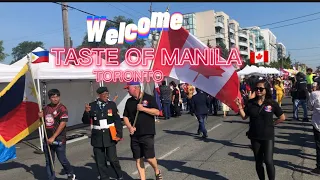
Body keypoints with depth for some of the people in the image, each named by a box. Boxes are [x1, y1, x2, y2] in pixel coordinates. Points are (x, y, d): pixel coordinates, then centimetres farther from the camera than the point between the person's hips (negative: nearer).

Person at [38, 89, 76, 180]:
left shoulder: (62, 109, -11)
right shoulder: (46, 108, 9)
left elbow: (62, 124, -18)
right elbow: (44, 121, 22)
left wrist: (53, 137, -20)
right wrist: (40, 116, -1)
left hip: (59, 140, -6)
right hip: (47, 139, 6)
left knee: (62, 160, 4)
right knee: (49, 162, 11)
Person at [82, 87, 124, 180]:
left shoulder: (112, 104, -2)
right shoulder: (92, 105, 0)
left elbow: (117, 120, -2)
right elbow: (86, 121, 2)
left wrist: (119, 134, -8)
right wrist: (86, 112, -16)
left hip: (110, 135, -1)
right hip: (97, 136, 2)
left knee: (112, 158, 1)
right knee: (100, 161, 8)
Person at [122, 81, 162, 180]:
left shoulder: (149, 98, -4)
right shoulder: (129, 101, 9)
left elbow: (157, 112, -10)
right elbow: (125, 116, 12)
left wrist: (143, 109, -17)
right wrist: (130, 127, -4)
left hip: (147, 134, -5)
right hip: (134, 135, 5)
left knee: (149, 157, -6)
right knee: (138, 159, 7)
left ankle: (157, 172, 23)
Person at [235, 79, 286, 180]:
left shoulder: (272, 104, -6)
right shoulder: (250, 103, -1)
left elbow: (282, 117, 3)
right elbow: (244, 117, 0)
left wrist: (272, 124, -2)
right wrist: (240, 106, -13)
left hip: (268, 137, -2)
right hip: (255, 137, 3)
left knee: (268, 161, -8)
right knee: (258, 162, 13)